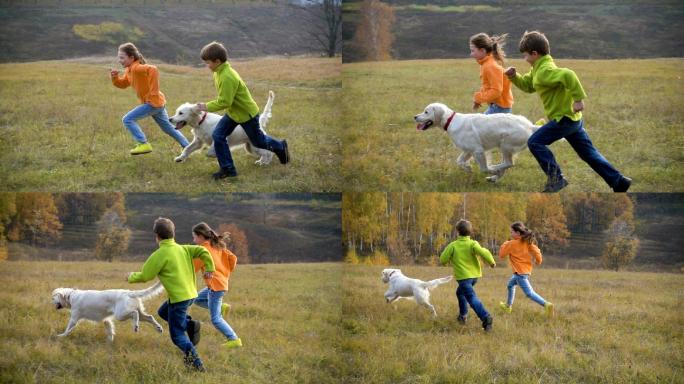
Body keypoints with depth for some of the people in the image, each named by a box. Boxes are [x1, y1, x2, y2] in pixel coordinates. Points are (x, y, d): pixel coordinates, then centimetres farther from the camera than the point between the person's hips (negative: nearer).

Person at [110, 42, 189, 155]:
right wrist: (115, 77, -2)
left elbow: (153, 69, -37)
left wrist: (153, 92, -31)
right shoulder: (129, 70, 9)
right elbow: (123, 84, 18)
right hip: (158, 103, 10)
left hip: (153, 102, -10)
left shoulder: (137, 68, -21)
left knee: (128, 119, -12)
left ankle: (144, 144, -10)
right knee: (169, 128, 21)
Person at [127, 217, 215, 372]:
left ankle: (197, 364, -12)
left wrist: (131, 277, 12)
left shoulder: (159, 255, -12)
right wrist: (209, 269, 4)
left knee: (177, 335, 2)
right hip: (190, 294, 8)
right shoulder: (183, 249, 8)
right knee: (163, 312, 28)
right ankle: (189, 324, 6)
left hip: (178, 298, -8)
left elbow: (144, 276, -7)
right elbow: (203, 251, -1)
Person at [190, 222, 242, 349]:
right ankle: (222, 307, 12)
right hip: (222, 282, 9)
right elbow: (233, 258, 7)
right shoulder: (218, 246, 10)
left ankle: (234, 340, -5)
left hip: (215, 285, -9)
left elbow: (194, 267, -12)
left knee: (216, 319, -3)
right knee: (197, 299, 26)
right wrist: (227, 273, 15)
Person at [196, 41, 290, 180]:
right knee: (218, 136, -4)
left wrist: (207, 106, -23)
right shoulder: (220, 71, -5)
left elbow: (224, 102, -32)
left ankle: (280, 147, 41)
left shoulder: (227, 78, -35)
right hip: (232, 112, 9)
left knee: (258, 141, 12)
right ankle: (227, 169, 3)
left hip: (247, 113, -9)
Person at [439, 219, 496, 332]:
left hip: (463, 276, -5)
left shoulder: (453, 246, -8)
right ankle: (463, 315, 34)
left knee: (472, 298, -15)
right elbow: (483, 252, -21)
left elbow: (442, 260, -5)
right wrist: (492, 262, -6)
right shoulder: (473, 244, -4)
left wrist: (448, 262, 19)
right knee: (460, 292, 30)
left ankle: (485, 317, -34)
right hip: (475, 275, 5)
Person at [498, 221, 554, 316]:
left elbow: (502, 255, -3)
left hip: (520, 272, -9)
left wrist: (504, 245, 13)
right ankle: (508, 306, 44)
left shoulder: (512, 244, -12)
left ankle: (546, 304, -30)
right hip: (527, 269, 9)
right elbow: (536, 251, -3)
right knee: (511, 284, 31)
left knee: (529, 293, -14)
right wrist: (538, 261, 13)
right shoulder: (527, 242, 3)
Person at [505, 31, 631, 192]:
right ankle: (619, 181, 16)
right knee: (588, 152, 15)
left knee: (535, 142, -9)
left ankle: (556, 178, -8)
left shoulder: (544, 71, -20)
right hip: (574, 118, 11)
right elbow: (527, 85, 24)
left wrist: (578, 98, -34)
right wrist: (514, 76, 7)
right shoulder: (538, 70, 13)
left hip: (564, 118, -11)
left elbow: (568, 75, -35)